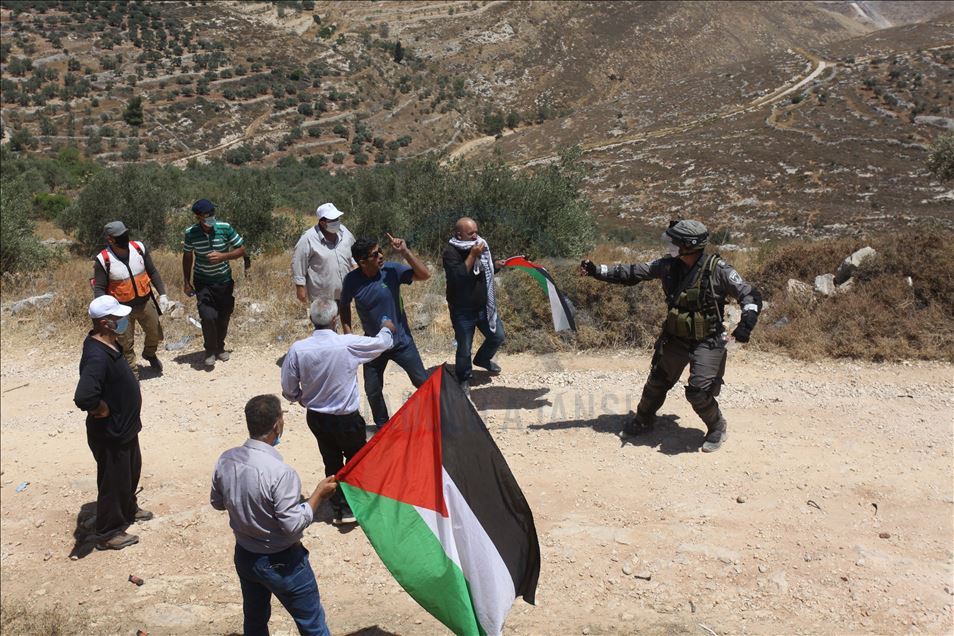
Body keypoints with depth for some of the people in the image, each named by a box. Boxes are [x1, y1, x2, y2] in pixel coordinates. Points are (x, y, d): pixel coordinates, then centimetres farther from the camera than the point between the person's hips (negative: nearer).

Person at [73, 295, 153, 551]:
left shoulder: (111, 344, -1)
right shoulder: (98, 357, -33)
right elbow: (83, 397, -44)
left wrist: (132, 395, 7)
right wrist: (102, 410, -26)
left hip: (125, 425, 10)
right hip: (110, 433, -10)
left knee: (131, 470, 28)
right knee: (114, 481, 8)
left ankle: (128, 510, 51)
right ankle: (108, 533, 27)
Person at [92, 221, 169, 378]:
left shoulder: (139, 248, -8)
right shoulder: (103, 260, -18)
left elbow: (152, 272, 3)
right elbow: (99, 288, -13)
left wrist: (162, 294, -2)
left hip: (145, 302, 4)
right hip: (122, 308, -4)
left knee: (156, 334, 19)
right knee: (126, 344, 7)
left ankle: (149, 354, 51)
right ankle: (133, 372, 27)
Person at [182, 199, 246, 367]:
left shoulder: (225, 228, -15)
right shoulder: (191, 233, -12)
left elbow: (242, 250, -7)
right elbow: (187, 257, 4)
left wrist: (223, 256, -23)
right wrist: (187, 282, 5)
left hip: (224, 281, 1)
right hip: (203, 282, -1)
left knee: (223, 317, 10)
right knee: (208, 317, -14)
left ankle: (220, 347, 36)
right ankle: (210, 350, 10)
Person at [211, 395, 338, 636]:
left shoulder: (226, 460, -11)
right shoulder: (280, 473, -31)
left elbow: (217, 502, 5)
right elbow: (294, 525, -25)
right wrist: (319, 493, -14)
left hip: (244, 557, 7)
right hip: (281, 562, -7)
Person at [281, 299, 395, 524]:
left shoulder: (297, 349, -16)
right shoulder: (349, 345, -23)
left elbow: (288, 389, -6)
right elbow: (382, 343, -4)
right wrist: (387, 328, 20)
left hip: (316, 418, 3)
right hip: (346, 419, -3)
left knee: (331, 463, 20)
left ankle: (339, 509, 30)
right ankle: (353, 507, 24)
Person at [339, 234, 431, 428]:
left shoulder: (392, 270, -17)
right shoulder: (352, 280, -15)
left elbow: (424, 274, -26)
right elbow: (345, 306, 3)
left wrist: (404, 251, -32)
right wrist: (348, 334, -5)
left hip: (401, 341, -1)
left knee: (423, 381, 9)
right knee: (373, 390, 10)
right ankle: (382, 426, 36)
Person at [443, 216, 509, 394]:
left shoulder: (479, 245, 2)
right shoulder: (451, 252, -18)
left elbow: (489, 267, 16)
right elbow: (458, 276, -32)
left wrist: (499, 264, -5)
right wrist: (473, 255, -31)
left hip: (484, 306, 6)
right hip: (462, 311, -6)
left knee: (497, 336, 16)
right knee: (464, 348, 3)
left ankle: (482, 359, 43)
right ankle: (464, 379, 27)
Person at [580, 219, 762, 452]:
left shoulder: (718, 269, -19)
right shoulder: (669, 265, -7)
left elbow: (750, 296, -14)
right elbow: (632, 274, 1)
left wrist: (747, 323, -31)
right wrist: (597, 271, -4)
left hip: (707, 343, -5)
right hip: (674, 339, 5)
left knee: (698, 391, -15)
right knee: (657, 382, 16)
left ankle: (717, 429, 14)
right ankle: (643, 421, 41)